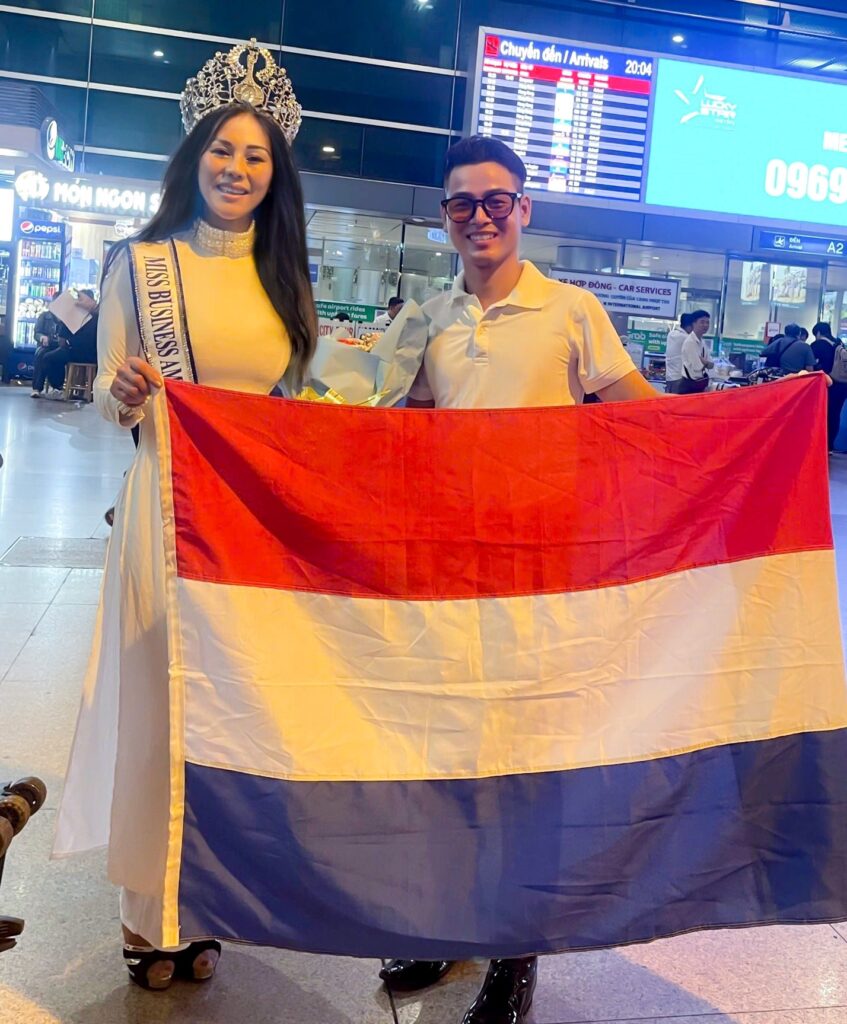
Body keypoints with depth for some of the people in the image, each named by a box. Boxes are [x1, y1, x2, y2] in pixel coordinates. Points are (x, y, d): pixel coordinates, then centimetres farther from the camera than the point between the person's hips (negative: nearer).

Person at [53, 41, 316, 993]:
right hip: (170, 503, -3)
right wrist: (124, 396, -21)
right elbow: (107, 395, 0)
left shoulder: (286, 279, 12)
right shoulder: (142, 262, 1)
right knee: (160, 697, 2)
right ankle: (149, 914, 20)